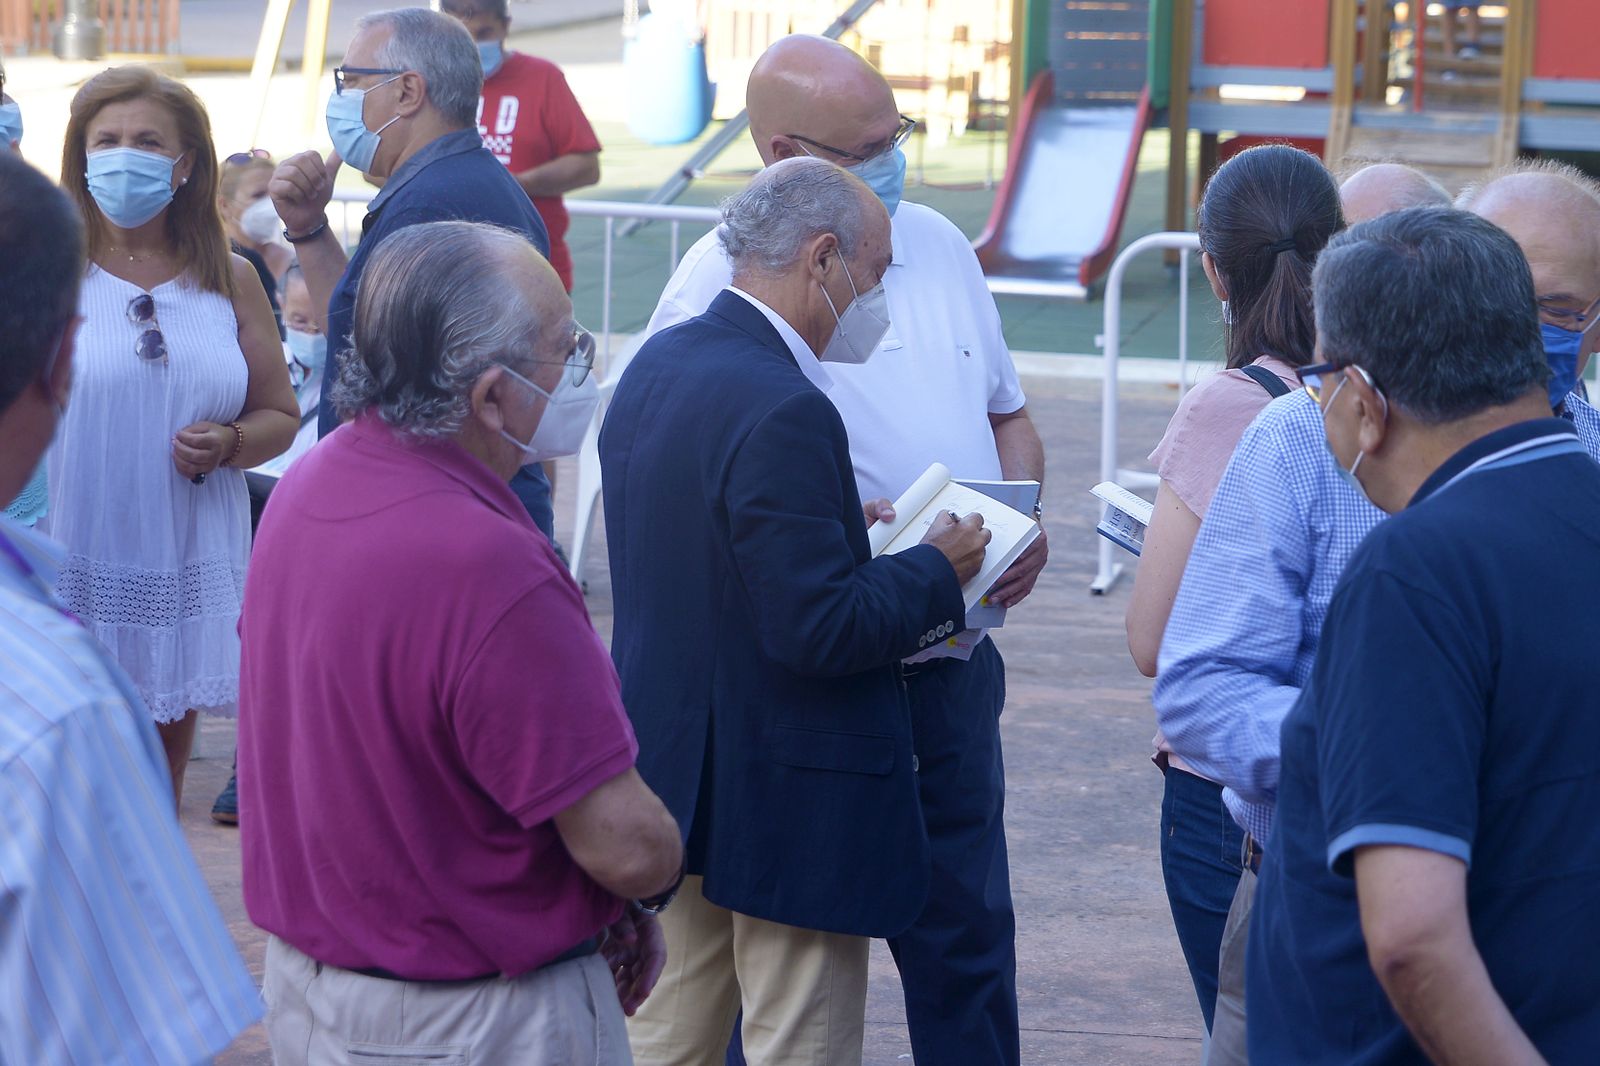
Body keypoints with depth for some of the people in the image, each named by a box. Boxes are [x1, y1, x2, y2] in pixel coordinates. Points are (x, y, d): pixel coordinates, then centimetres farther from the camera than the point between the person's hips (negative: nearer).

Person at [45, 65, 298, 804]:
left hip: (188, 570, 3)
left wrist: (229, 444, -6)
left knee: (161, 789, 11)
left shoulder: (229, 282, 9)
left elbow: (280, 416, 13)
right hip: (74, 569, -3)